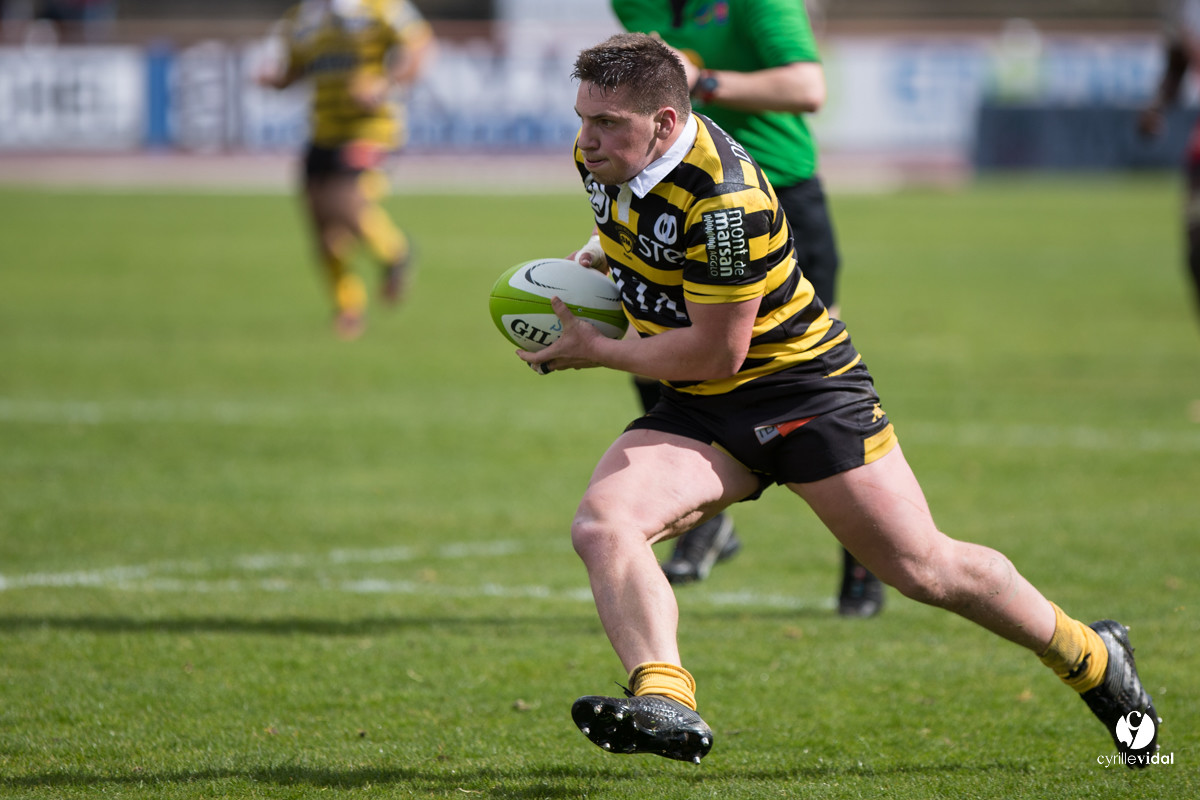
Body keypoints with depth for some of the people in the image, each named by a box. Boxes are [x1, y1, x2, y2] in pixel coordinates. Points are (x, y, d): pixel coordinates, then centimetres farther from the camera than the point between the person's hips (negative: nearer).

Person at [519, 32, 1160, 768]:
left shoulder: (724, 198, -29)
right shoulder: (606, 156, -3)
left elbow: (716, 352, -24)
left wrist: (595, 353, -16)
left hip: (801, 385, -7)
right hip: (699, 410, 7)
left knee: (924, 569, -2)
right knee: (601, 524, -21)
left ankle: (1092, 659, 21)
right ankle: (664, 702, -37)